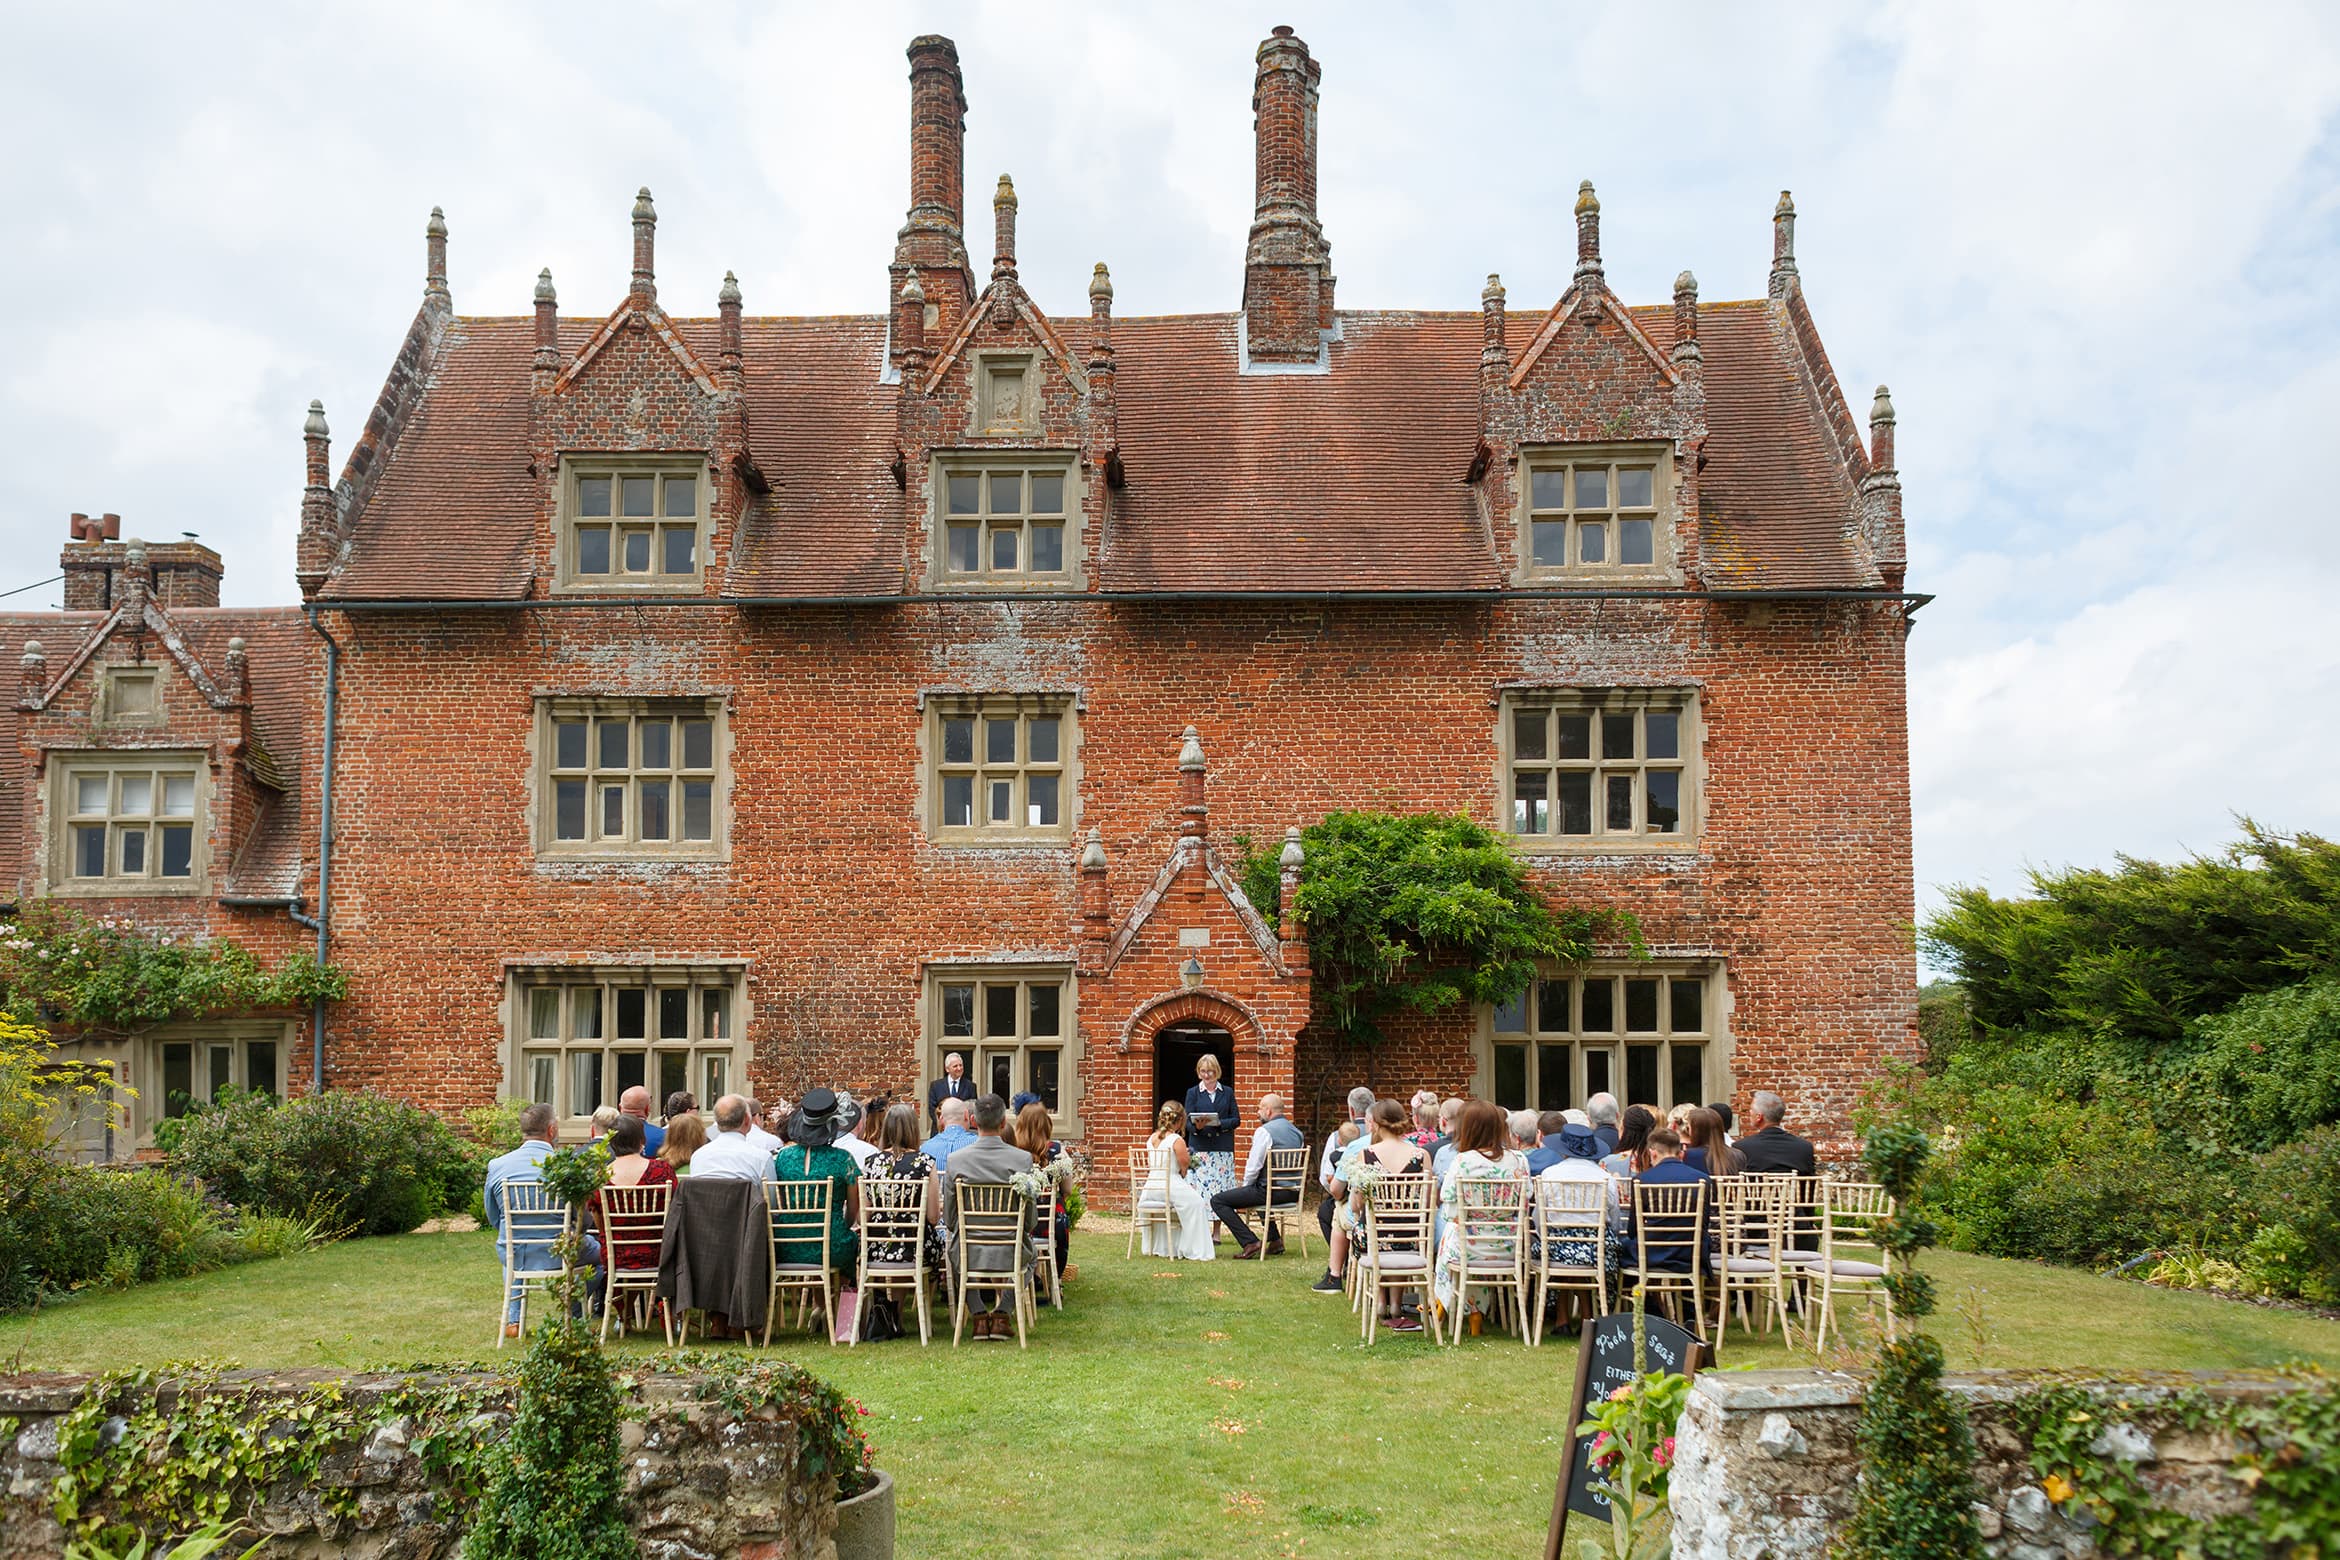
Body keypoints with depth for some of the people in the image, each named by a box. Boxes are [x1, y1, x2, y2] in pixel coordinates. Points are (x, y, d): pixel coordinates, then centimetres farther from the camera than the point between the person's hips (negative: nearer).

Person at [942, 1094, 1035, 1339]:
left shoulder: (955, 1159, -10)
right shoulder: (1023, 1159, -11)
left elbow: (949, 1218, -1)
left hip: (970, 1254, 0)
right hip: (1010, 1254, 0)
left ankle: (979, 1315, 29)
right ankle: (1002, 1313, 28)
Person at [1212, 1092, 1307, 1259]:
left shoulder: (1264, 1131, -12)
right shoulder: (1297, 1133, 12)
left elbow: (1254, 1166, -15)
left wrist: (1246, 1187, 4)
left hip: (1268, 1191, -9)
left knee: (1218, 1201, -3)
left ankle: (1250, 1243, -12)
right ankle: (1275, 1241, 31)